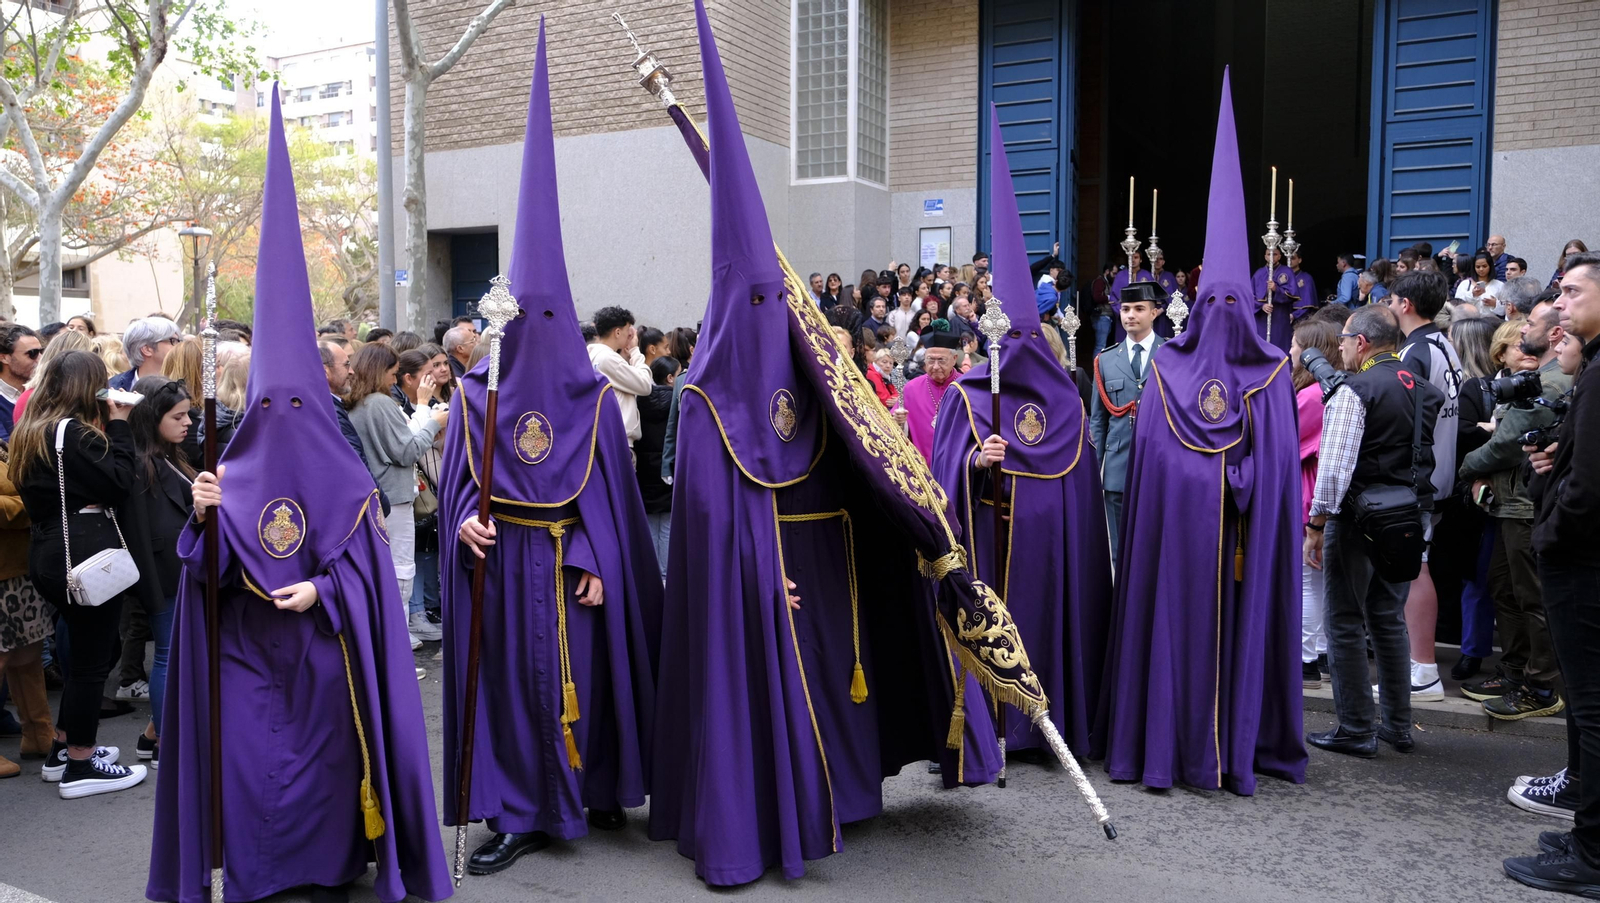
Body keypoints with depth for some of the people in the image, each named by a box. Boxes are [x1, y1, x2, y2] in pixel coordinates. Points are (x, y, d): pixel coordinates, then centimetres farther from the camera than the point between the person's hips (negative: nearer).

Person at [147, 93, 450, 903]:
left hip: (324, 648, -2)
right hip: (246, 650, 2)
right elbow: (207, 573, 3)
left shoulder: (344, 477, -4)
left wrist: (322, 590, -18)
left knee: (327, 757, 6)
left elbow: (365, 561, -3)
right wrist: (205, 519, -14)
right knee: (247, 760, 2)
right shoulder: (231, 474, 3)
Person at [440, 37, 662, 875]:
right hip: (498, 562, 2)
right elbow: (459, 478, 6)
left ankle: (598, 788, 26)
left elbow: (608, 487, -3)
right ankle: (515, 812, 13)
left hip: (572, 564, -2)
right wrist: (463, 519, -14)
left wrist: (597, 562, -10)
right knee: (506, 674, 4)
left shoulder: (593, 396, -1)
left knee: (579, 672, 6)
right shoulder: (476, 391, 5)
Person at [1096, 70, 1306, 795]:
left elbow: (1143, 452, -2)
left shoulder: (1164, 366, -3)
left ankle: (1165, 743, 14)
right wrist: (1245, 493, 7)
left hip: (1175, 520, 0)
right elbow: (1282, 465, -4)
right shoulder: (1274, 372, -3)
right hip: (1246, 532, 0)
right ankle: (1241, 745, 17)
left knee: (1174, 621, 8)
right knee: (1244, 622, 9)